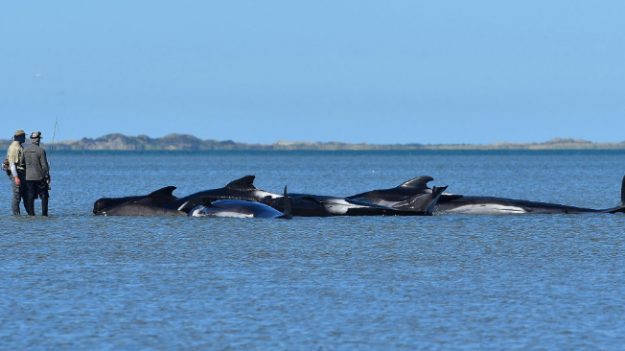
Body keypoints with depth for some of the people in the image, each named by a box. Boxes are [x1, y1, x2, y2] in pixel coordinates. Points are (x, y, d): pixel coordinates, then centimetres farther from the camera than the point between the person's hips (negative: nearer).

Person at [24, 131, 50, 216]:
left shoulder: (25, 150, 2)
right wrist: (47, 176, -4)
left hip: (28, 177, 4)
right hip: (39, 177, -4)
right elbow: (44, 165, -12)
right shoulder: (41, 150, -11)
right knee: (44, 196, 6)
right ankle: (44, 213, 3)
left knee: (30, 197, 6)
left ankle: (31, 213, 5)